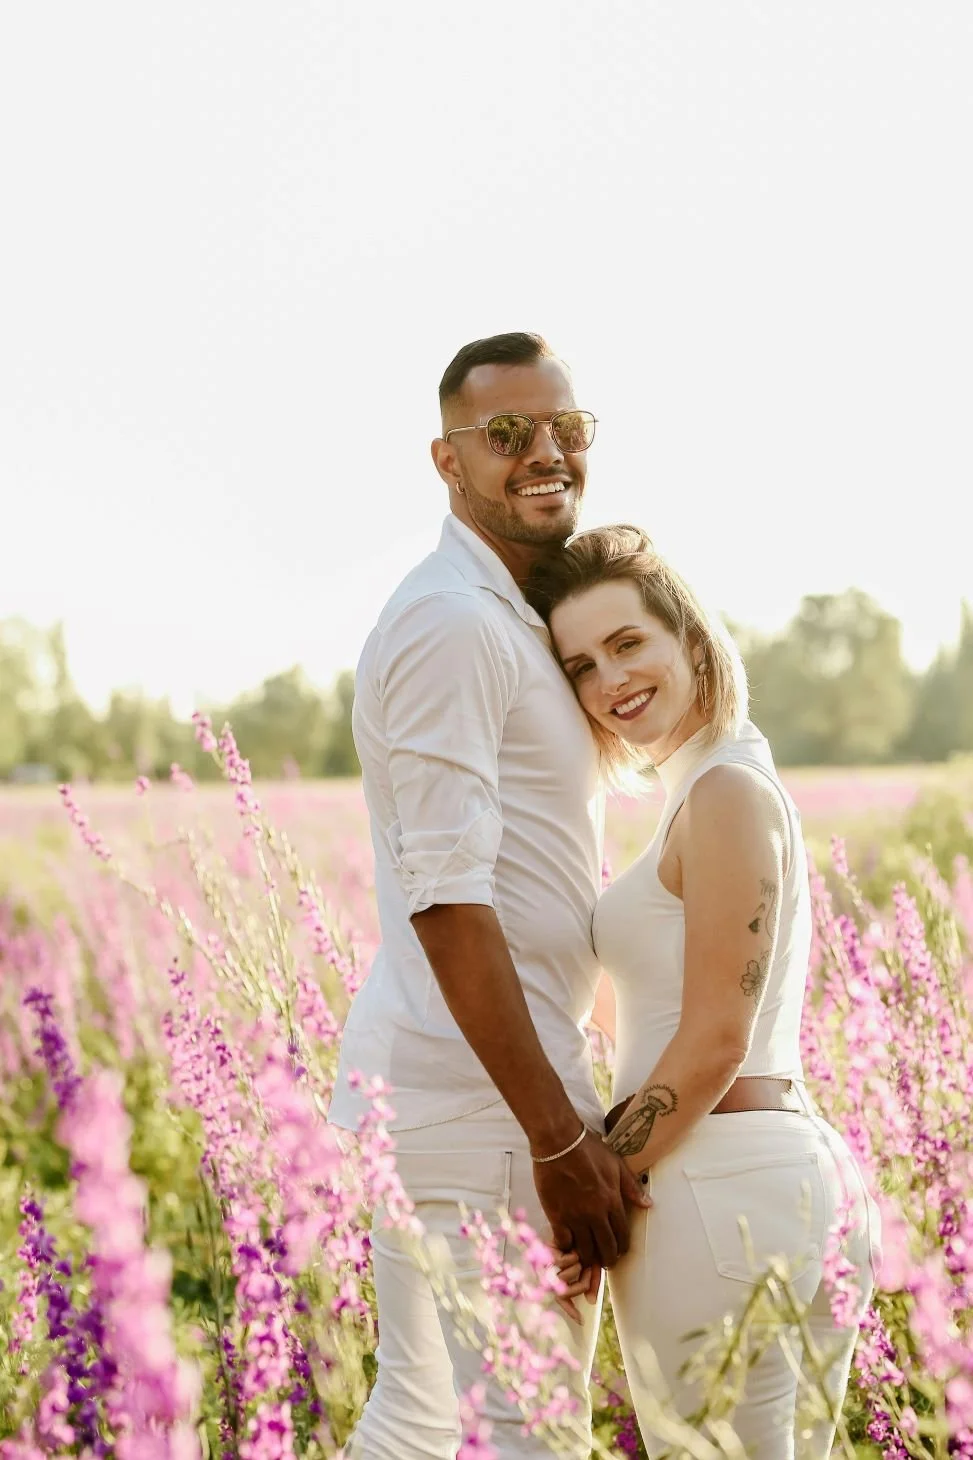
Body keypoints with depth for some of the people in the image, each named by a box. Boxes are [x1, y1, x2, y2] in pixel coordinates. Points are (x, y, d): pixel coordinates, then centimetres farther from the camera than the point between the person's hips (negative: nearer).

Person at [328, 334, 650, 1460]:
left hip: (422, 1075, 10)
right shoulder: (451, 622, -14)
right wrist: (560, 1138, -21)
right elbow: (447, 898, -21)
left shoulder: (505, 619, 19)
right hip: (481, 1102, -10)